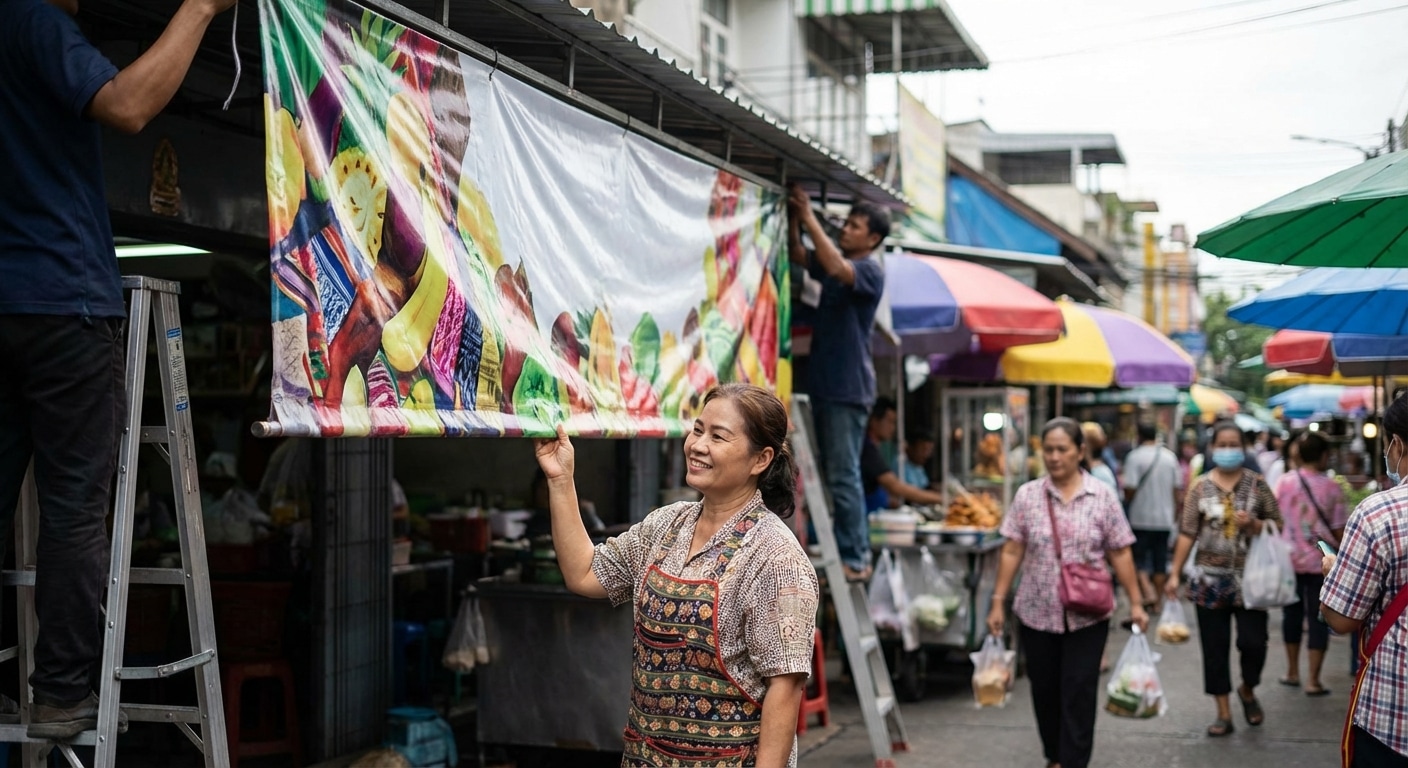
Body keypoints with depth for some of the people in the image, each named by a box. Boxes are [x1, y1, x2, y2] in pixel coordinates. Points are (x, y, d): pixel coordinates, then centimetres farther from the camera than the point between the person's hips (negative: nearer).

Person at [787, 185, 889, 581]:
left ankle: (854, 559, -7)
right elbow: (798, 255, 13)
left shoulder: (870, 271, -9)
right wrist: (793, 217, -2)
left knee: (843, 475, -9)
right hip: (825, 383, 9)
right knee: (834, 473, 10)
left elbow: (836, 267, -27)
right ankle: (856, 552, 15)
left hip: (848, 387, -9)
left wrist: (810, 219, -23)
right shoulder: (835, 263, 16)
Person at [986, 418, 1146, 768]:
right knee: (1045, 690, 11)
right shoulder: (1027, 495, 0)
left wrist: (1135, 603, -1)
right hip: (1036, 613, 2)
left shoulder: (1103, 496, -2)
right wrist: (998, 602, -1)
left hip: (1087, 615, -2)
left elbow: (1120, 554, 1)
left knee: (1079, 693, -3)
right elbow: (1012, 552, 2)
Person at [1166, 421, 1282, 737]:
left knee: (1253, 642, -7)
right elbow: (1187, 533, 1)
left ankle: (1247, 690, 24)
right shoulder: (1200, 487, 2)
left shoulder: (1257, 483, 2)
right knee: (1215, 648, 4)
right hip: (1211, 579, 1)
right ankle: (1224, 713, 15)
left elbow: (1277, 524, 5)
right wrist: (1175, 574, -3)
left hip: (1249, 579, -1)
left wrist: (1253, 524, -14)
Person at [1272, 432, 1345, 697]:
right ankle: (1313, 680, 3)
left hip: (1289, 558, 3)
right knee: (1318, 618, 3)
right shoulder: (1332, 488, -11)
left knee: (1292, 613, 17)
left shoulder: (1285, 482, -5)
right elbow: (1338, 531, -9)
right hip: (1320, 562, -3)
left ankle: (1293, 672, 28)